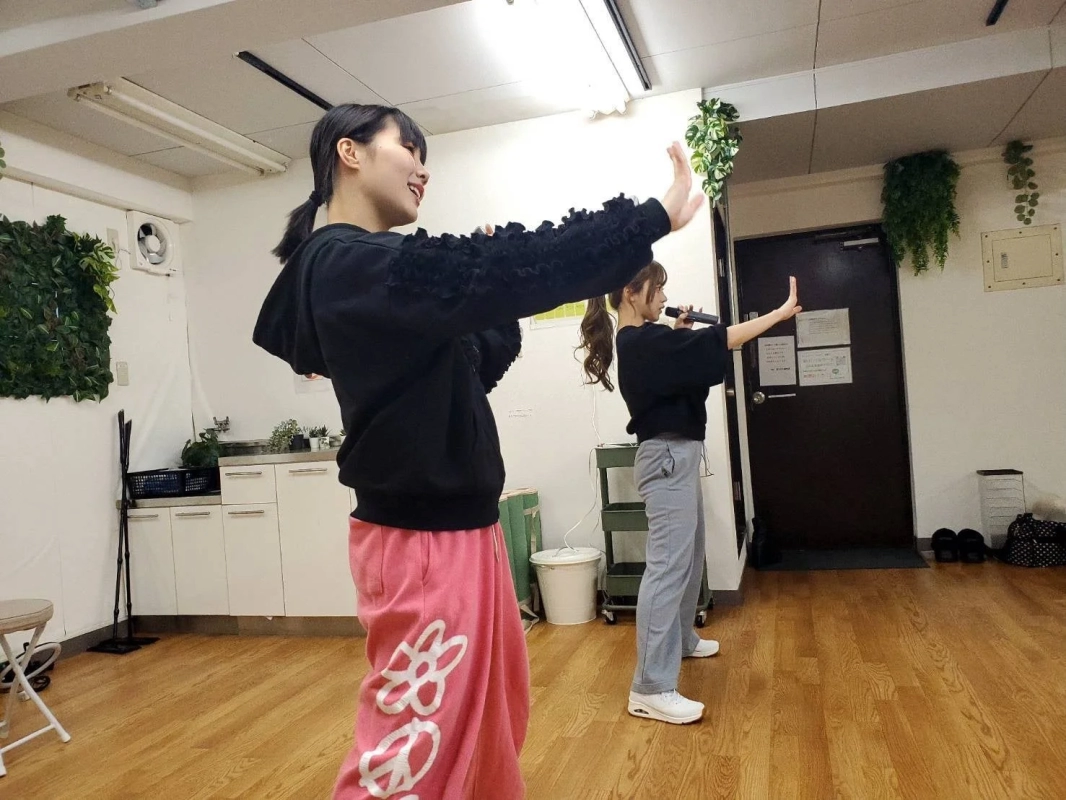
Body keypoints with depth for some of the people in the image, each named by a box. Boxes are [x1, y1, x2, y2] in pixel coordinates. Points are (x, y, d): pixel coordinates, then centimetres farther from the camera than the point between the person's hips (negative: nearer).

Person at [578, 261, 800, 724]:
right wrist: (783, 312, -15)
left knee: (690, 554, 22)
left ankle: (682, 639, 40)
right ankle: (651, 689, -9)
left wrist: (681, 334, 8)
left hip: (676, 455, 11)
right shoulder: (640, 342, -19)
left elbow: (679, 363, 22)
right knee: (668, 565, -12)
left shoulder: (641, 341, 12)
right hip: (667, 457, -11)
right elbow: (720, 341, -21)